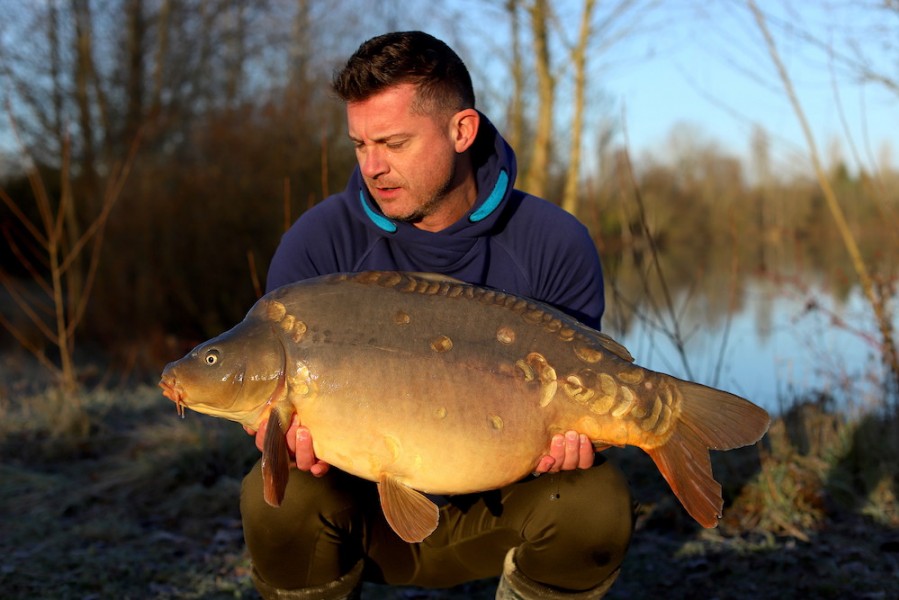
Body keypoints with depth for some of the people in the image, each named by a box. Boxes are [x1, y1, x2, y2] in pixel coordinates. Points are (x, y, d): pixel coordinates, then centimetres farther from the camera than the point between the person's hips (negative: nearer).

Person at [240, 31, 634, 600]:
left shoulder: (556, 246, -12)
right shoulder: (318, 243, -12)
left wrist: (568, 431, -32)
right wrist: (288, 433, -33)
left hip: (492, 515, 0)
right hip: (367, 514, 0)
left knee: (597, 501, -29)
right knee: (281, 497, -31)